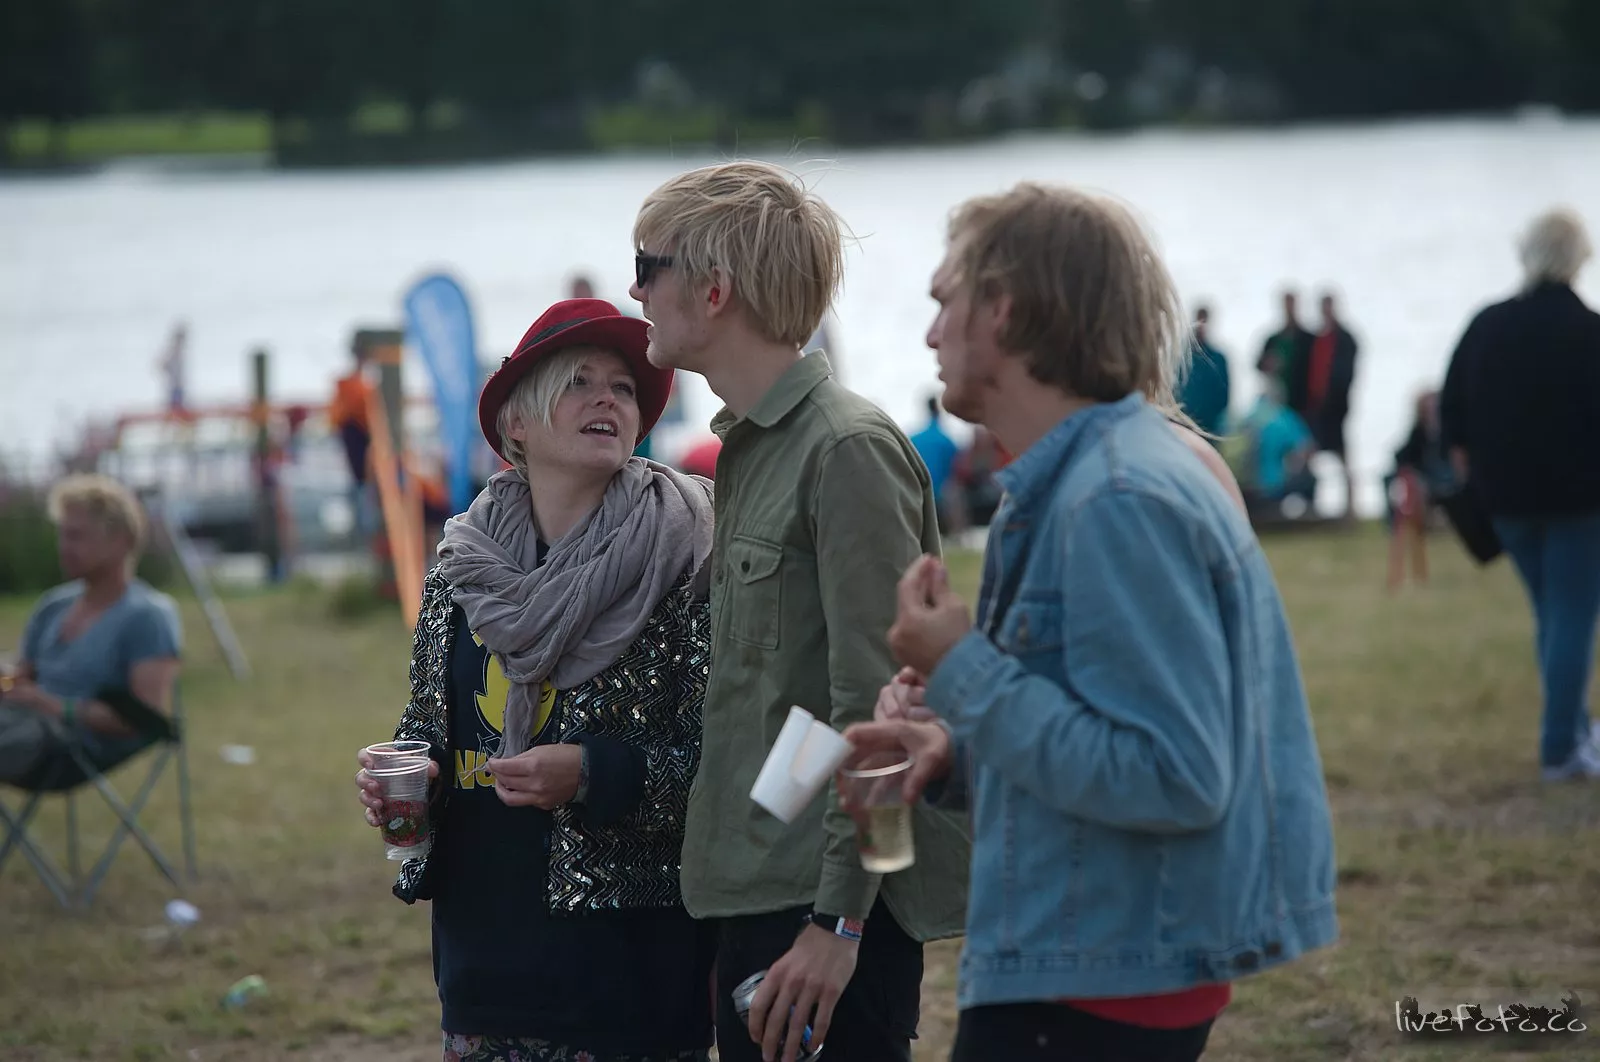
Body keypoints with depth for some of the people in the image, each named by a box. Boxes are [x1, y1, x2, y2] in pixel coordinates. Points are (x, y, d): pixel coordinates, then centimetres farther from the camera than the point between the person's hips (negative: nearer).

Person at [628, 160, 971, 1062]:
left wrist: (837, 919, -20)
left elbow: (874, 711, -18)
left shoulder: (848, 449, -14)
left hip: (830, 897, -9)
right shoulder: (750, 447, 15)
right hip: (758, 888, 9)